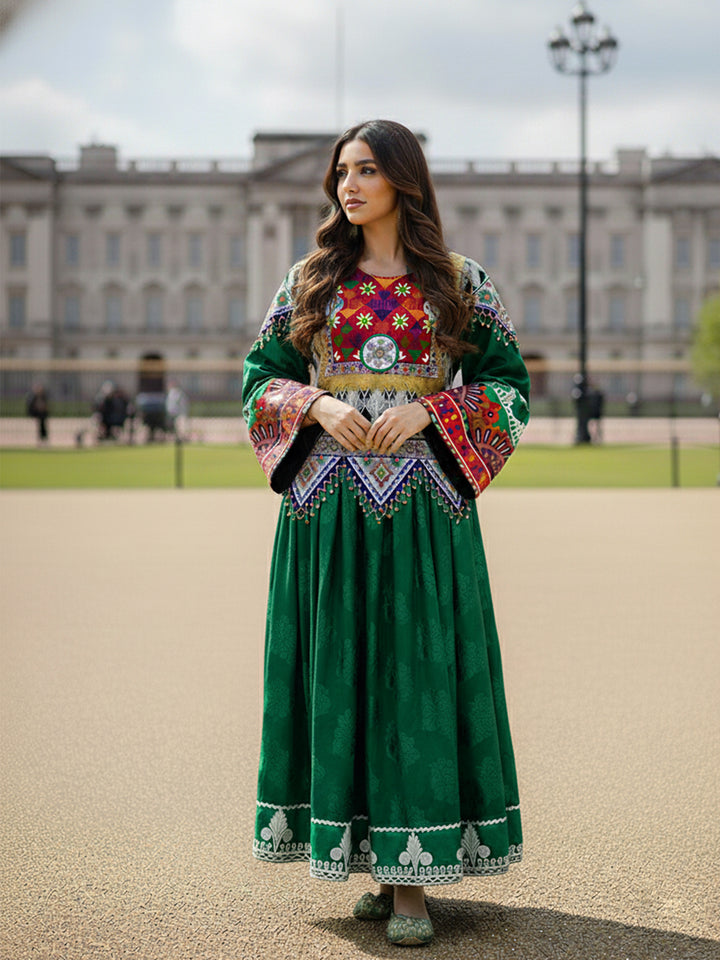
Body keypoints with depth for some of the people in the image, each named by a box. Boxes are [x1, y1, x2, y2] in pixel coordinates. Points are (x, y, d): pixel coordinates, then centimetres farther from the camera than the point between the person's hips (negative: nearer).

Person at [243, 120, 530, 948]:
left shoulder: (459, 282, 6)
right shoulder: (311, 280, 11)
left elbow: (507, 381, 4)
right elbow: (259, 377, 11)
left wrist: (427, 412, -11)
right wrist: (317, 406, -8)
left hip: (422, 507, -2)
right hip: (328, 508, 2)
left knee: (416, 670, -5)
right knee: (341, 669, 1)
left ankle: (412, 880, -2)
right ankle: (368, 856, 11)